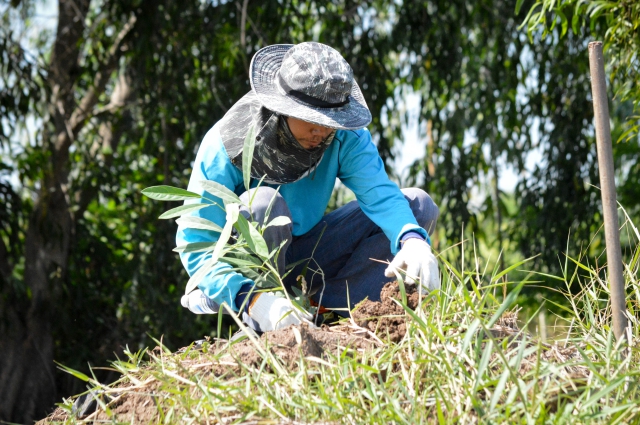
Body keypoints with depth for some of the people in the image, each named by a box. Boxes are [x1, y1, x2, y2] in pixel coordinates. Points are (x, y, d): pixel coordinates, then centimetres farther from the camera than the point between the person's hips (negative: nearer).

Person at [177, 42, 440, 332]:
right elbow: (194, 244, -28)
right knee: (263, 203, -37)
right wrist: (252, 299, -45)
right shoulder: (225, 146, -25)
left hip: (307, 258, 5)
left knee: (418, 205, -9)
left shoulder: (345, 136, -14)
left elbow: (380, 194, -24)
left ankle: (322, 301, -19)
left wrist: (412, 240, -48)